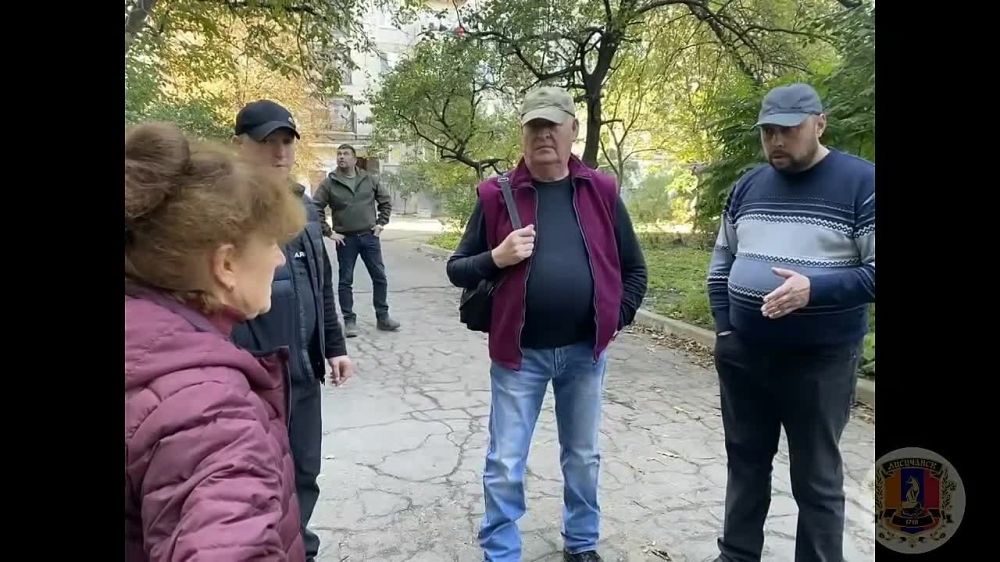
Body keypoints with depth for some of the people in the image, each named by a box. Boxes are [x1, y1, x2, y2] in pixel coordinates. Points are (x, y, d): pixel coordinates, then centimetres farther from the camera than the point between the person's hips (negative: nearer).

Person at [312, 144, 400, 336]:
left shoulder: (369, 179, 4)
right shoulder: (329, 183, -3)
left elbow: (386, 201, 13)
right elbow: (316, 209, -3)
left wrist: (381, 223, 5)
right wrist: (329, 232, -7)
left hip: (369, 236, 2)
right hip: (345, 239, -2)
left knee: (379, 277, 5)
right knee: (345, 281, 3)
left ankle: (382, 317, 18)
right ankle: (349, 321, 13)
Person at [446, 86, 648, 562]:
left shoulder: (601, 192, 1)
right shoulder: (497, 195, -3)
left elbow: (633, 268, 10)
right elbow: (457, 269, 1)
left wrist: (616, 319, 1)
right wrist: (496, 258, -17)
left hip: (585, 351, 2)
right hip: (519, 352, -2)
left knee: (583, 457, 18)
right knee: (504, 465, 6)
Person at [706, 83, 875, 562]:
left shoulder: (861, 183, -8)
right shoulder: (747, 186, 7)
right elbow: (722, 260, 15)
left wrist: (815, 289, -25)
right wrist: (724, 329, 6)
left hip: (820, 361, -5)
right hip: (742, 357, 5)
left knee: (816, 479, 7)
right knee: (745, 463, 17)